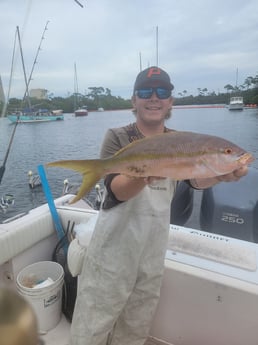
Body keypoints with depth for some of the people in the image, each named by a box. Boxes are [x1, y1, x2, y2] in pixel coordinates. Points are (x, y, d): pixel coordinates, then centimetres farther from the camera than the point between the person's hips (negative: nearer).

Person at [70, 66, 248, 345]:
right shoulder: (117, 138, -9)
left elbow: (197, 179, -15)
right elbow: (116, 191, -22)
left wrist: (221, 173, -37)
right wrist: (143, 175, -44)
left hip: (153, 249, 4)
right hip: (113, 248, -3)